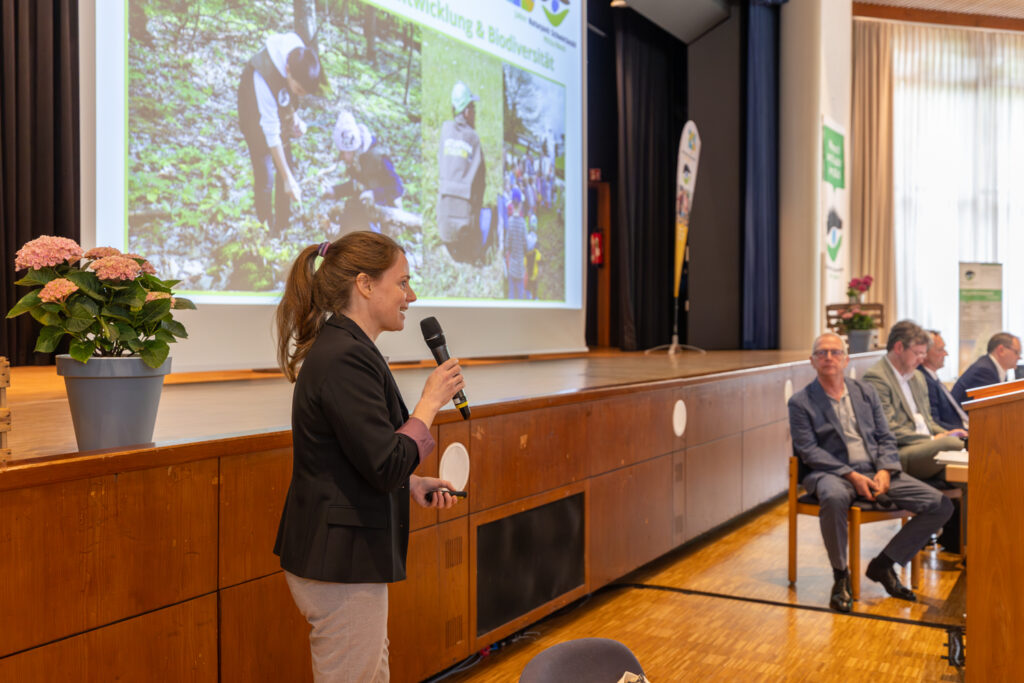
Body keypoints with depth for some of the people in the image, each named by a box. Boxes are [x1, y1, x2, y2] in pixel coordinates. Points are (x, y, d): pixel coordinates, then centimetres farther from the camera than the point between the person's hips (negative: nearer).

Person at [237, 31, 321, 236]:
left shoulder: (298, 55, -26)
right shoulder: (263, 81, -43)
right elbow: (271, 135, -38)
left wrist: (293, 115, -8)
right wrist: (288, 179, -35)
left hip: (280, 116, 6)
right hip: (258, 124, -6)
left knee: (286, 166, 15)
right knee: (265, 179, -2)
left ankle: (283, 227, 31)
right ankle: (266, 231, 20)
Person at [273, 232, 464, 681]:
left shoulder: (339, 347, 11)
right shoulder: (345, 358, -22)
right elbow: (386, 466, -25)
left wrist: (411, 484, 9)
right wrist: (431, 401, -14)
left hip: (338, 553, 11)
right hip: (340, 560, -11)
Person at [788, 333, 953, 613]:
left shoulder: (866, 392, 16)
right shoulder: (801, 402, 2)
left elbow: (886, 438, 13)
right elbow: (809, 452, -7)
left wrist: (884, 471, -7)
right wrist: (851, 476, -18)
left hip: (876, 471, 5)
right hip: (832, 473, -5)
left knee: (941, 506, -10)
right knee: (834, 497, -42)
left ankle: (883, 564, 4)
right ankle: (840, 575, -18)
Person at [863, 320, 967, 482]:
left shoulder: (918, 378, 25)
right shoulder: (876, 378, -6)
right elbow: (888, 430, -13)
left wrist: (944, 433, 8)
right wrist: (932, 439, -10)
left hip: (926, 444, 9)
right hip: (899, 452, -9)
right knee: (951, 443, -34)